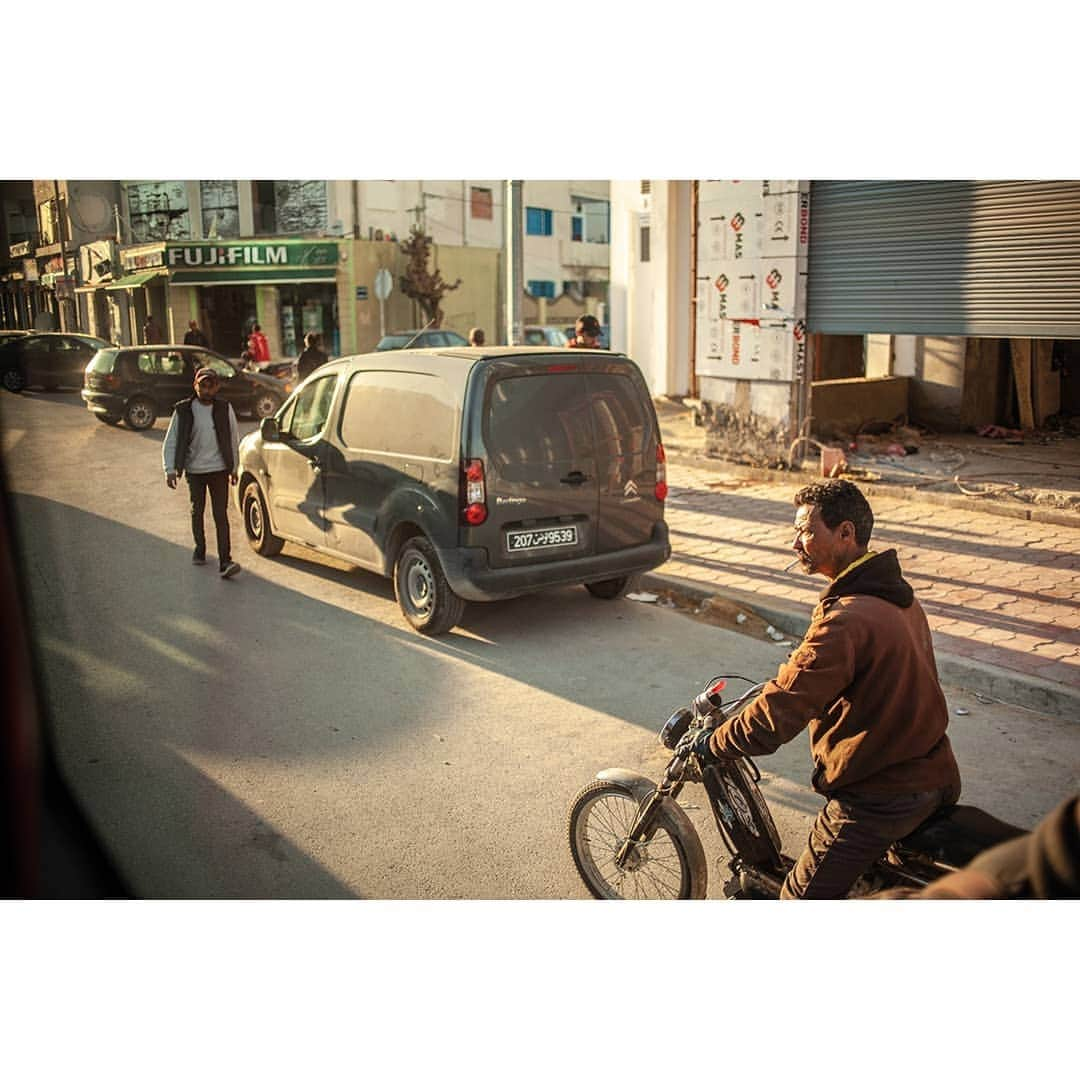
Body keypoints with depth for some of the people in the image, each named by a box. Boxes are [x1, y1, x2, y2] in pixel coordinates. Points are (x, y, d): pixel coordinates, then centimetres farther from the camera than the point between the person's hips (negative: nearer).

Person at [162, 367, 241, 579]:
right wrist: (170, 470, -8)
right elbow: (170, 442, 0)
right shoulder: (183, 411, -3)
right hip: (194, 470, 1)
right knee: (197, 512, 14)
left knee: (221, 515, -8)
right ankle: (199, 550, 35)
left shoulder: (225, 409, -1)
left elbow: (234, 440, 9)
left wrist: (234, 468, 11)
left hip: (219, 470, -1)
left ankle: (225, 562, -13)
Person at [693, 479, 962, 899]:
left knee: (802, 900, 1)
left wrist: (711, 745, -12)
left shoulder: (847, 620, -27)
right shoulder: (896, 594, 4)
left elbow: (778, 715, -26)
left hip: (879, 797, -9)